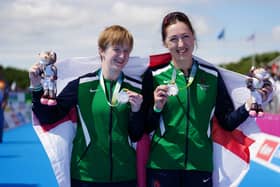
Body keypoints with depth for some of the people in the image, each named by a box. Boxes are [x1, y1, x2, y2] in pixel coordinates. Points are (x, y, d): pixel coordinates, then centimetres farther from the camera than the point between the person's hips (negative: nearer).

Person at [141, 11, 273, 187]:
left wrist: (247, 108, -10)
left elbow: (227, 122, 8)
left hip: (200, 165, 2)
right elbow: (145, 127, 1)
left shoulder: (212, 76, 5)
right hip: (162, 165, -1)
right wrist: (156, 108, -17)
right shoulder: (154, 75, -2)